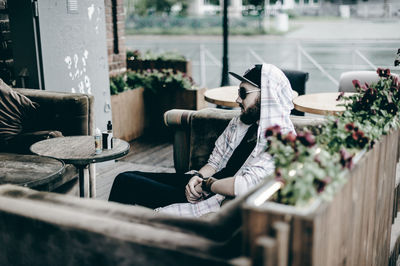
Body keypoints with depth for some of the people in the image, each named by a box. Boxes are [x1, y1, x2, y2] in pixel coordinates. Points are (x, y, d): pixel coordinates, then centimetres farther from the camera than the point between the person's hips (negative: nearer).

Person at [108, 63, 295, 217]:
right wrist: (199, 176, -8)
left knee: (126, 183, -6)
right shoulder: (240, 122, 8)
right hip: (206, 185, 8)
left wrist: (206, 185, -15)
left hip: (220, 202, -8)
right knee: (126, 177, 6)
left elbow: (243, 186, -30)